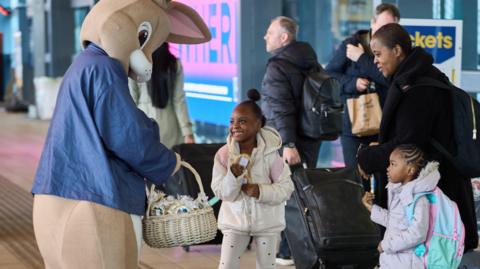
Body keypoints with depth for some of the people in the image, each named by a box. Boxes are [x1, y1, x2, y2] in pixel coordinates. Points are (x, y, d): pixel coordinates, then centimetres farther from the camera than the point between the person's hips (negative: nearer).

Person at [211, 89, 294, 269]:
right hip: (235, 220, 1)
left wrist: (261, 191, -28)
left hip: (266, 221, -1)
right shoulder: (223, 154, -13)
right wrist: (233, 175, -32)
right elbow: (221, 192, -13)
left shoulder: (269, 154, -16)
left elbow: (286, 187, -13)